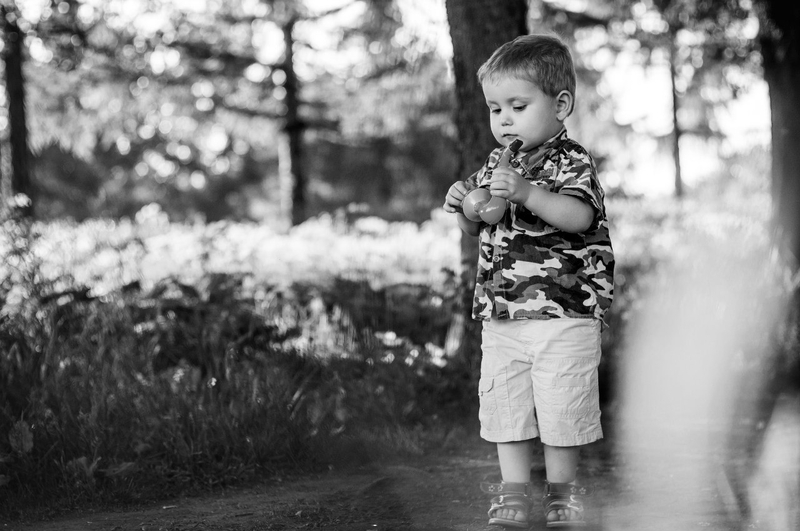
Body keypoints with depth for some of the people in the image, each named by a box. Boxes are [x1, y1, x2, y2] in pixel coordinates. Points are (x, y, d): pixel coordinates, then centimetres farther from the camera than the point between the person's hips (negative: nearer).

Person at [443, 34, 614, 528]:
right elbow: (481, 231, 20)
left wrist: (526, 193, -38)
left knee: (562, 409, 1)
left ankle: (562, 489, 18)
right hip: (500, 313, 6)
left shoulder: (570, 160, -9)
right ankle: (513, 490, 19)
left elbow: (579, 216, -26)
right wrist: (466, 208, -3)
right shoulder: (495, 165, 12)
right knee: (503, 406, 8)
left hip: (563, 313, -6)